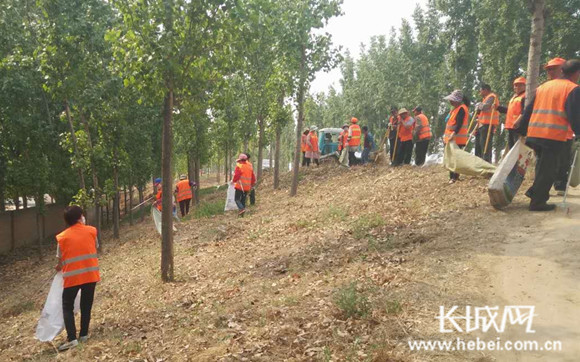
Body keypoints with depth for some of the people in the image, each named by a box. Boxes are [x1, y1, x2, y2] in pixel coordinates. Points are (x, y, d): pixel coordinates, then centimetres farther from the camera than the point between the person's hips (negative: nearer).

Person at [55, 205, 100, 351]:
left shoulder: (62, 237, -4)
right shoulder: (91, 231, -3)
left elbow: (61, 259, 3)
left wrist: (59, 268, 25)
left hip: (72, 277, -1)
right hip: (90, 274, 1)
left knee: (67, 307, 10)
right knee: (86, 306, 14)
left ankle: (71, 338, 0)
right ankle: (83, 334, 21)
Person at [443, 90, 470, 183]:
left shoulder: (461, 109, -14)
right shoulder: (455, 109, 18)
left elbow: (459, 124, -24)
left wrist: (453, 135, -32)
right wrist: (446, 136, 21)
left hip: (457, 140, -10)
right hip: (450, 139, 10)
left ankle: (455, 177, -5)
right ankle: (452, 177, 21)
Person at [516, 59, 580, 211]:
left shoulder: (543, 86, 19)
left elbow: (528, 110, 19)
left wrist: (522, 130, 23)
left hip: (534, 133, 6)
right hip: (554, 136, -6)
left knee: (542, 166, 22)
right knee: (548, 169, 1)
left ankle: (536, 193, 22)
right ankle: (537, 202, 2)